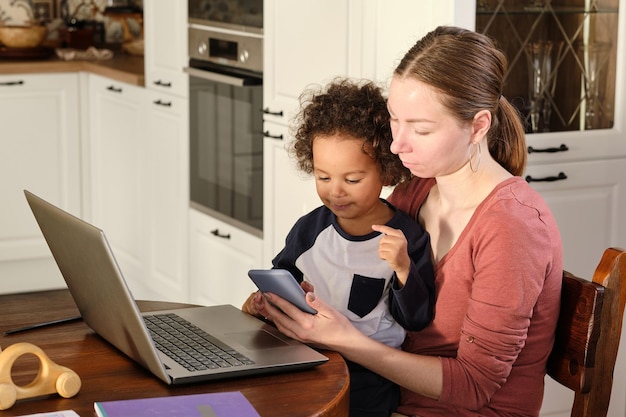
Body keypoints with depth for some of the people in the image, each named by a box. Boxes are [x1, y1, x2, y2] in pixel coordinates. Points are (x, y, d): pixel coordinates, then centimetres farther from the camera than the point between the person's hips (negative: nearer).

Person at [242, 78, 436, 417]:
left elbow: (417, 320, -8)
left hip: (366, 380, -4)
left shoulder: (406, 238, -7)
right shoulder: (310, 228, 7)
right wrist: (264, 299, 4)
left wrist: (403, 269, -23)